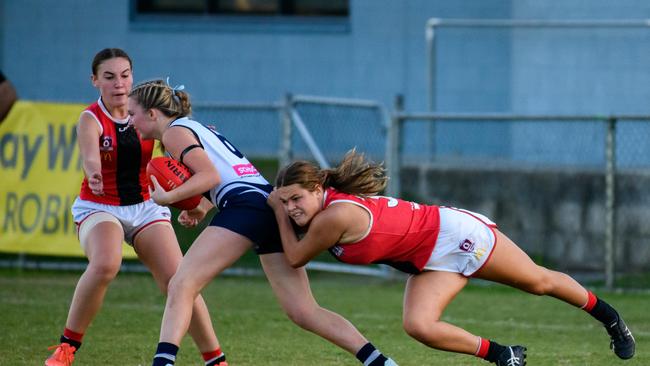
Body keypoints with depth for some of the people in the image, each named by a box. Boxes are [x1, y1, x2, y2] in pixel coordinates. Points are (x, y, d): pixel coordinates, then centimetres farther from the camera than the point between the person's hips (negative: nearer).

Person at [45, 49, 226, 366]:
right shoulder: (90, 119, -14)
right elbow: (90, 154, -35)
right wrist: (94, 173, -60)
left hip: (146, 206, 3)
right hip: (99, 207, -3)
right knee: (105, 264, -33)